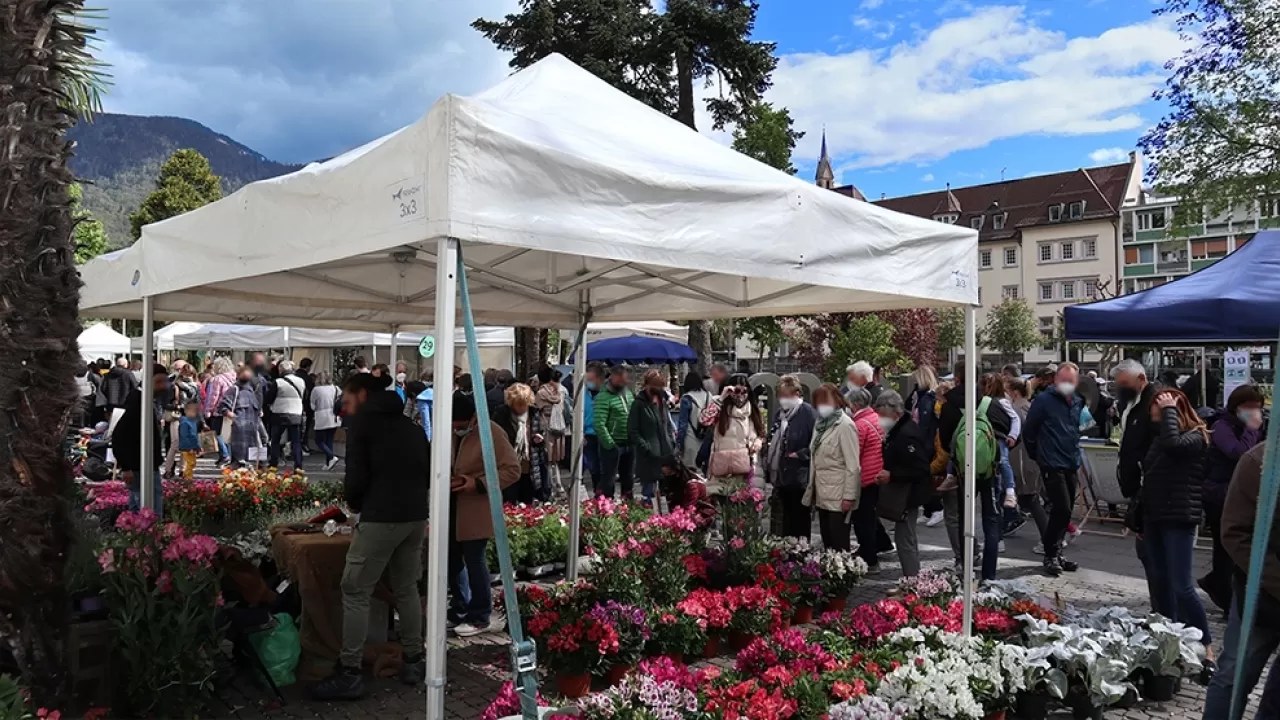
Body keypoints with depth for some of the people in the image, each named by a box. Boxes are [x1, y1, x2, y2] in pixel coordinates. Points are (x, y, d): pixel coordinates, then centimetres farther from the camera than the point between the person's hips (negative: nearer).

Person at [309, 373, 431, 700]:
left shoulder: (362, 421, 1)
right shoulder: (409, 424, 18)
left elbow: (356, 475, -7)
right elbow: (429, 470, 18)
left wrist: (353, 503, 11)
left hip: (381, 517, -7)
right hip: (416, 516, 7)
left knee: (355, 592, 2)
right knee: (406, 589, 18)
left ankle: (350, 674, 5)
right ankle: (415, 661, 23)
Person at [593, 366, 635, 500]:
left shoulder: (628, 392, 9)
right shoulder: (603, 397, -15)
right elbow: (599, 424, -21)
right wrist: (610, 444, -20)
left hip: (628, 443, 7)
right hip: (613, 445, -7)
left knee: (627, 478, 19)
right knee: (608, 479, -2)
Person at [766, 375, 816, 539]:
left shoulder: (807, 412, -12)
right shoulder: (781, 412, 13)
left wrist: (799, 455, -18)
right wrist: (768, 459, 11)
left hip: (799, 478, -8)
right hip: (782, 476, 8)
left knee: (800, 521, 3)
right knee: (787, 519, 17)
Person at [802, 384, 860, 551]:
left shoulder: (845, 425, -12)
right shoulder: (820, 424, 12)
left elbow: (852, 465, -16)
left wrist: (849, 496, -18)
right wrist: (812, 487, 9)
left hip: (838, 494, -8)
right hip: (822, 493, 8)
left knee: (839, 543, -3)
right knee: (827, 541, 14)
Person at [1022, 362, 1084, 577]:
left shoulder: (1078, 402, 9)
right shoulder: (1044, 400, -9)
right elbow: (1028, 432, -4)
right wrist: (1038, 455, 4)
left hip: (1071, 465, 7)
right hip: (1052, 466, -7)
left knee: (1064, 511, 12)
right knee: (1062, 509, -12)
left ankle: (1056, 554, 23)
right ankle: (1051, 556, 1)